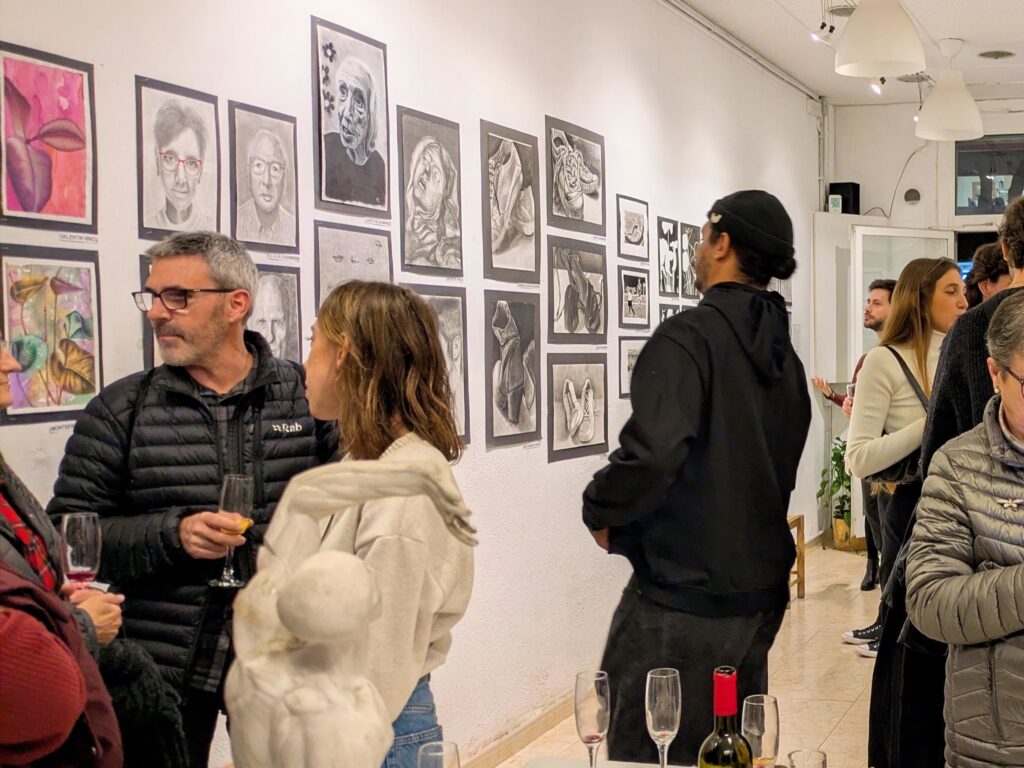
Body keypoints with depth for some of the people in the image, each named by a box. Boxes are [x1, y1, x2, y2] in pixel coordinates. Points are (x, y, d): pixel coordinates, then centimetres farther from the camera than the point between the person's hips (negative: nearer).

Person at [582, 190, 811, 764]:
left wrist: (601, 510, -10)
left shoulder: (689, 336, -15)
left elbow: (653, 452, -28)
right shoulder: (784, 355, 11)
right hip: (760, 593, 9)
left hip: (682, 596, -9)